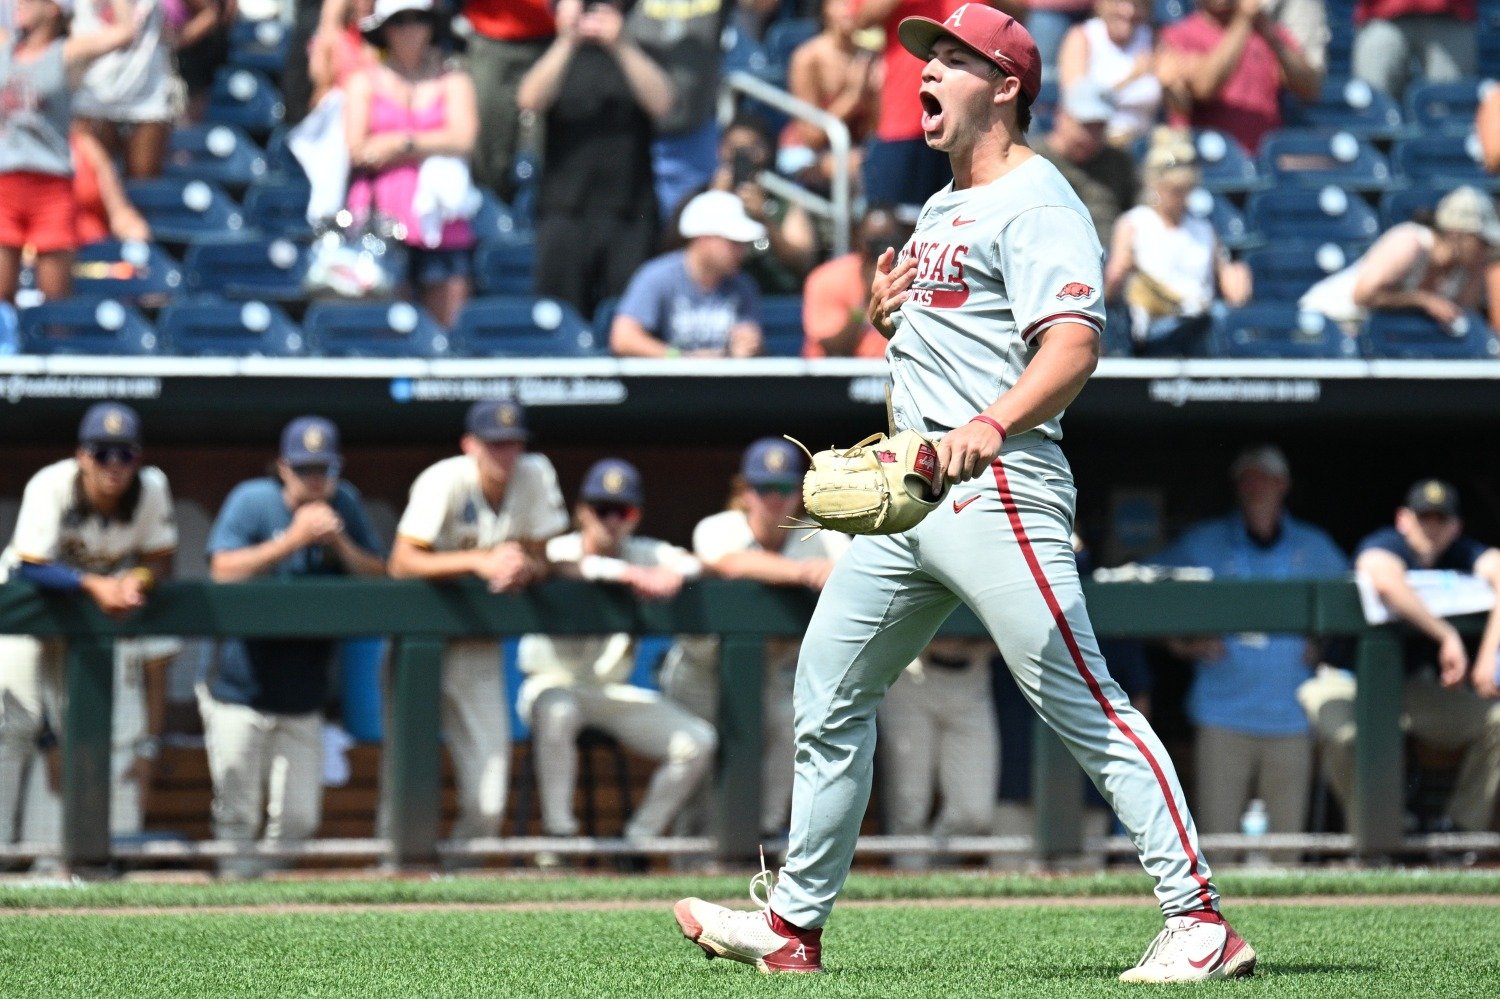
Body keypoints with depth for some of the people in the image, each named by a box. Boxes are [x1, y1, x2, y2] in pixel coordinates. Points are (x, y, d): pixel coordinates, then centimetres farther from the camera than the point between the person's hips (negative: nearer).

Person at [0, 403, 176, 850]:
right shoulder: (51, 487, -29)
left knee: (119, 726, -2)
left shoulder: (152, 488, -19)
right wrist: (94, 584, -46)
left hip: (108, 599, 3)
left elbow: (160, 561, -9)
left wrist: (136, 580, -33)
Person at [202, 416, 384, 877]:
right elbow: (224, 570, -20)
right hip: (241, 696, -3)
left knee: (299, 818, 2)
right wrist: (292, 539, -24)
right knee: (238, 814, -2)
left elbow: (380, 576, 4)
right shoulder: (252, 501, -7)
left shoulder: (345, 505, 5)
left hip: (303, 698, 3)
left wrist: (339, 544, -14)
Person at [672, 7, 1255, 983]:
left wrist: (993, 425, -41)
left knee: (1084, 706, -15)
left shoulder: (1037, 201, -9)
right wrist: (889, 317, 9)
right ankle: (795, 926, 23)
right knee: (829, 694, 14)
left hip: (998, 490, -10)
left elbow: (1073, 345, -23)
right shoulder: (943, 208, 23)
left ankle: (1200, 920, -18)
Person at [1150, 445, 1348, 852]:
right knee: (1217, 830, -8)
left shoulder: (1314, 547, 12)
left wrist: (1325, 646, 8)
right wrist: (1181, 644, -1)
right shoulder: (1203, 543, 7)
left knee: (1286, 837, -1)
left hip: (1289, 715, 1)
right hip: (1225, 709, -1)